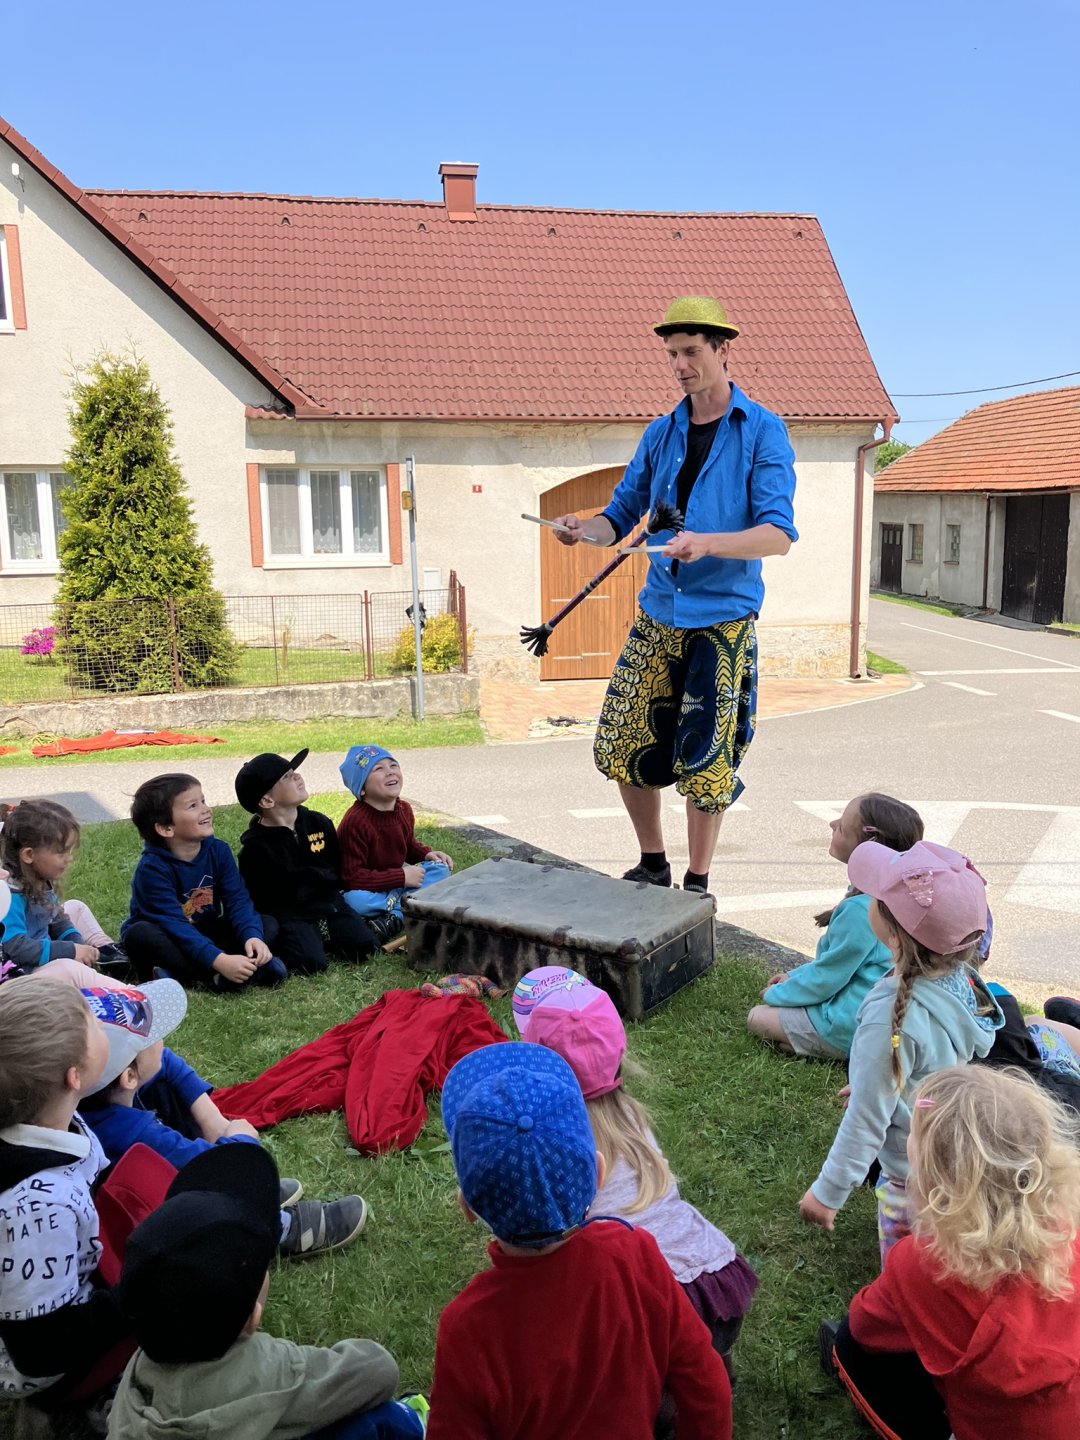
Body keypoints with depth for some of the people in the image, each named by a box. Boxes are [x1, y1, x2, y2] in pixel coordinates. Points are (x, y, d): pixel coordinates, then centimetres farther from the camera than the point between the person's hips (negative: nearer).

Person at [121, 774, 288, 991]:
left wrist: (252, 936, -33)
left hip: (205, 936, 5)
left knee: (269, 925, -11)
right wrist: (219, 960, -43)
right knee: (141, 933, -37)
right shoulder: (152, 868, -24)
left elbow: (237, 900, -12)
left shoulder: (218, 851, -7)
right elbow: (173, 925, -32)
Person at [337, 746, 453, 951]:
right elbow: (352, 877, -26)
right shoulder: (355, 822, -24)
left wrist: (427, 854, -3)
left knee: (440, 869, -10)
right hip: (366, 889, -7)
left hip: (397, 883, 7)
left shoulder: (404, 809, -1)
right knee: (355, 901, -39)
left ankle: (395, 918, -24)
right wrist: (401, 877, -25)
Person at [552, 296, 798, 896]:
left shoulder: (762, 431, -4)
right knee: (622, 748, 6)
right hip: (657, 615, 5)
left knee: (705, 760, 0)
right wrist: (584, 528, -7)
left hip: (723, 620, -5)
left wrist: (706, 543, -30)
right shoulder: (661, 434, 12)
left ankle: (698, 883, 19)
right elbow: (622, 515, 15)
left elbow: (778, 533, -14)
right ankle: (653, 864, 27)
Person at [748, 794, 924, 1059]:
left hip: (850, 1024, -10)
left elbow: (825, 979, -18)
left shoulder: (860, 910, -30)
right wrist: (794, 976, 15)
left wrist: (777, 994, -1)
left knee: (757, 1018, 0)